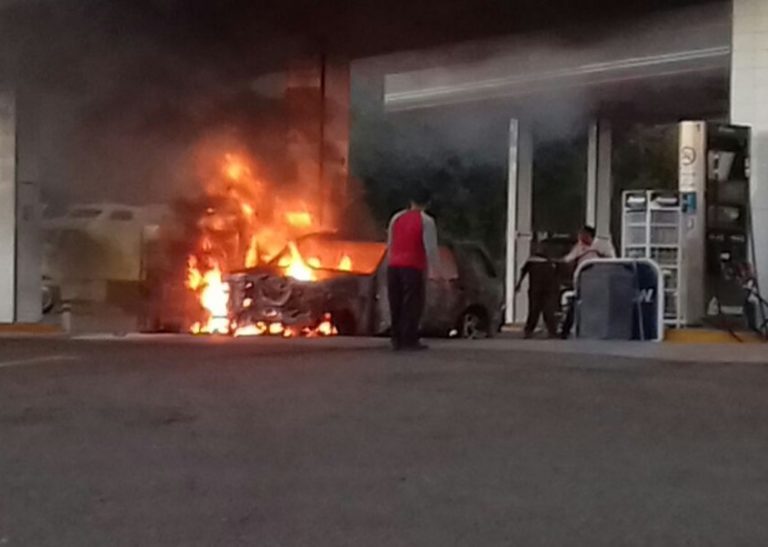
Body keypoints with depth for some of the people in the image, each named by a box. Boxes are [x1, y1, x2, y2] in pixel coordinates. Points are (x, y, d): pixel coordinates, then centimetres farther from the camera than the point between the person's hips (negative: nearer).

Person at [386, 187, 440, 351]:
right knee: (413, 304, -1)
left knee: (396, 305, 10)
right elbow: (431, 248, -10)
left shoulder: (396, 218, 12)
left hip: (393, 266, 5)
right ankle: (409, 340, -4)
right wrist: (436, 271, -5)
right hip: (413, 267, -5)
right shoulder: (426, 221, -5)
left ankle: (396, 340, 12)